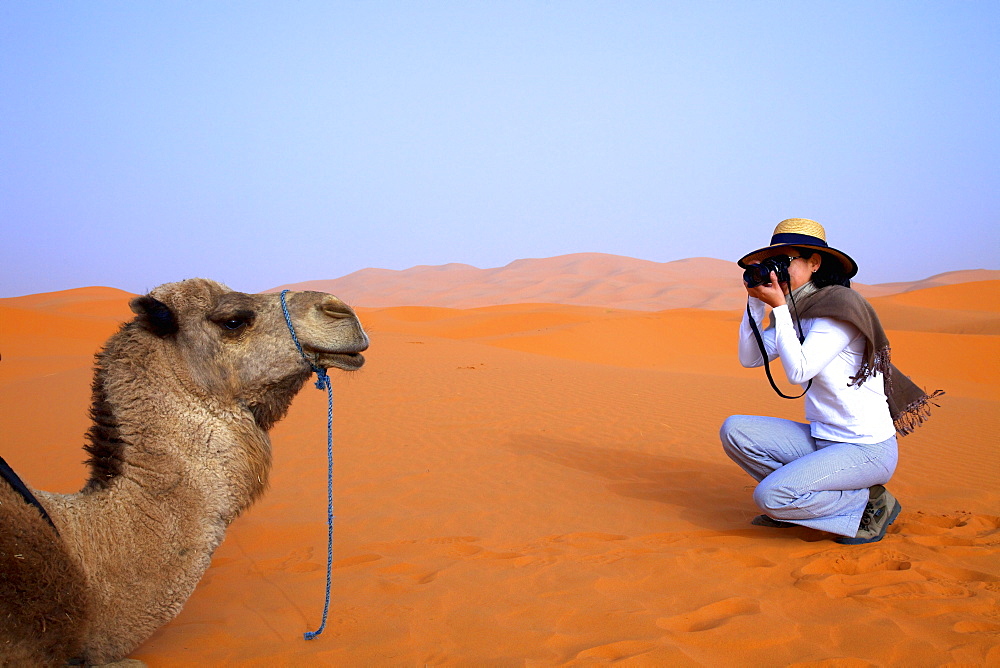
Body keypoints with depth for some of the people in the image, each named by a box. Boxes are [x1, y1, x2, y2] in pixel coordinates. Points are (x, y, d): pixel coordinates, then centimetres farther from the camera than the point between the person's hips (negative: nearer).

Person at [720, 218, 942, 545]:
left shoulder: (839, 307, -17)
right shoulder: (795, 311, 9)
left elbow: (799, 370, -25)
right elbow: (749, 357, 3)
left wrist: (779, 307, -21)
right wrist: (755, 299, -2)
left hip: (866, 449, -8)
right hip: (819, 439, 8)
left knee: (770, 496, -23)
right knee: (734, 430, -6)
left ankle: (869, 504, -1)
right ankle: (795, 502, 6)